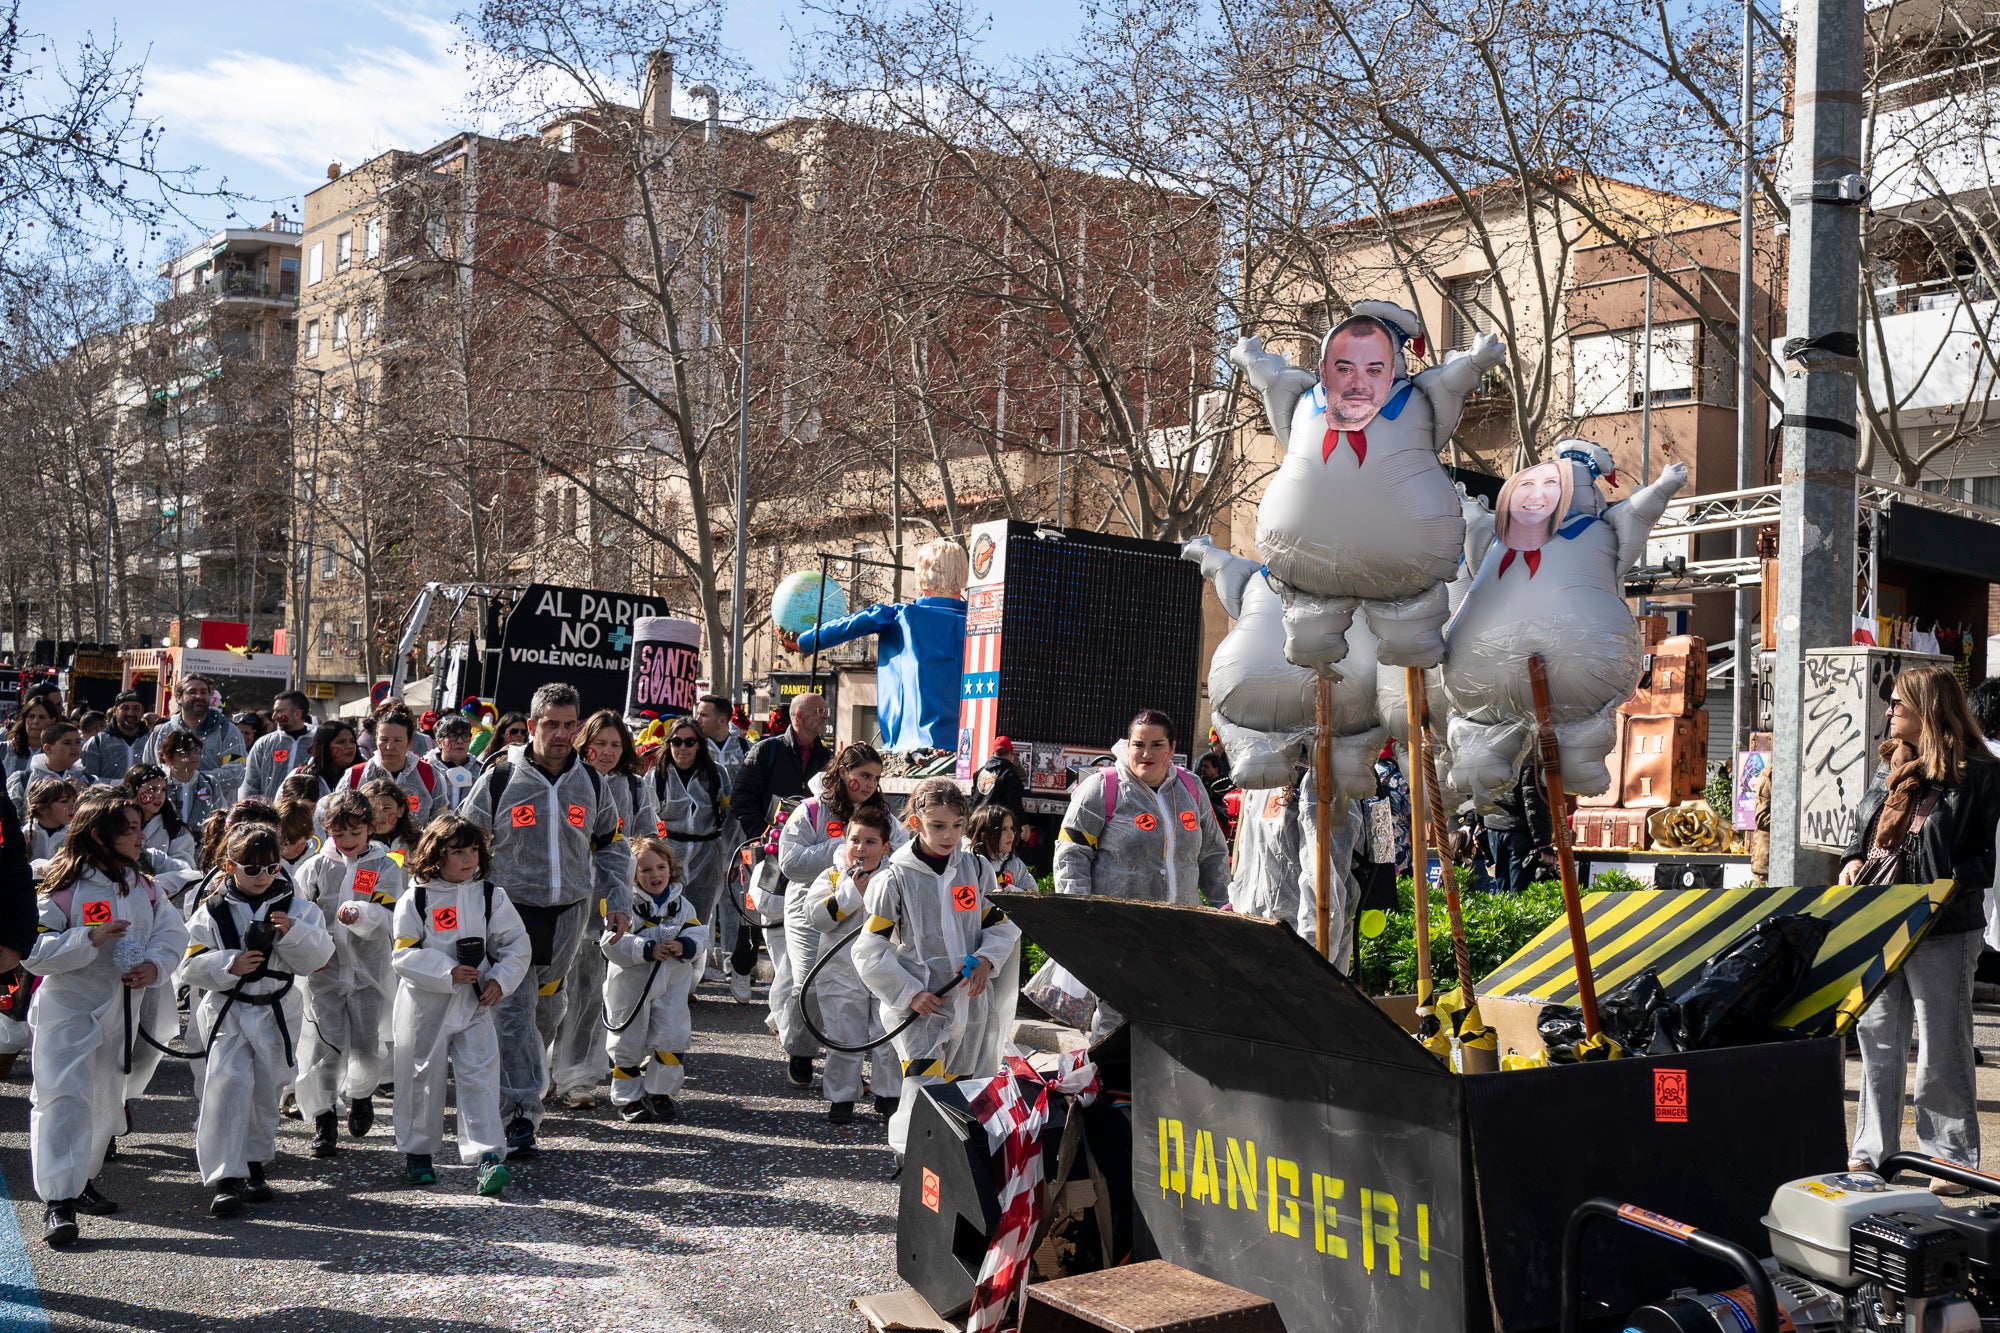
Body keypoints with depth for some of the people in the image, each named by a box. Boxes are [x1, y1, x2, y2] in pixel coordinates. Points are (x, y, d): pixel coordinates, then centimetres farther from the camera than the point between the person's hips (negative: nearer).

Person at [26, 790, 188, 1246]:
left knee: (106, 1099, 16)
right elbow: (32, 951, -18)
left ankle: (82, 1181, 35)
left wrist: (155, 965, -11)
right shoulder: (64, 887, -15)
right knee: (63, 1097, -14)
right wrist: (91, 939, -28)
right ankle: (57, 1200, -14)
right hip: (67, 1008, -7)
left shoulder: (141, 887, 4)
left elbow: (172, 931, 8)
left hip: (119, 1008, 7)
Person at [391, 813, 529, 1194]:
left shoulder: (490, 895, 2)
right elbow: (404, 954, -10)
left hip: (476, 1004, 1)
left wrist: (500, 980, -9)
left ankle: (488, 1155, -8)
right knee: (423, 1077, 9)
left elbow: (516, 944, 5)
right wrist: (447, 972, -20)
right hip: (425, 1003, -1)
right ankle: (417, 1152, 25)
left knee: (480, 1074, -6)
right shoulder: (415, 899, -6)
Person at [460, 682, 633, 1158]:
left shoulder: (591, 783, 6)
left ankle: (523, 1077, 37)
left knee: (549, 1007, 13)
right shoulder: (499, 780, -5)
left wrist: (619, 902, 6)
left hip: (567, 916, 4)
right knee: (515, 1008, -11)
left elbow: (612, 847, 17)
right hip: (511, 910, -4)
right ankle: (521, 1111, -9)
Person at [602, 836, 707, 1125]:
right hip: (631, 987, -3)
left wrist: (683, 947, -18)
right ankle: (629, 1099, 20)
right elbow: (613, 944, -18)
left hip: (672, 986, 3)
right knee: (629, 1044, 6)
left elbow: (698, 936, 3)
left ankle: (659, 1093, 14)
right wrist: (649, 950, -25)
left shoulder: (682, 905, 5)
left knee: (672, 1039, -1)